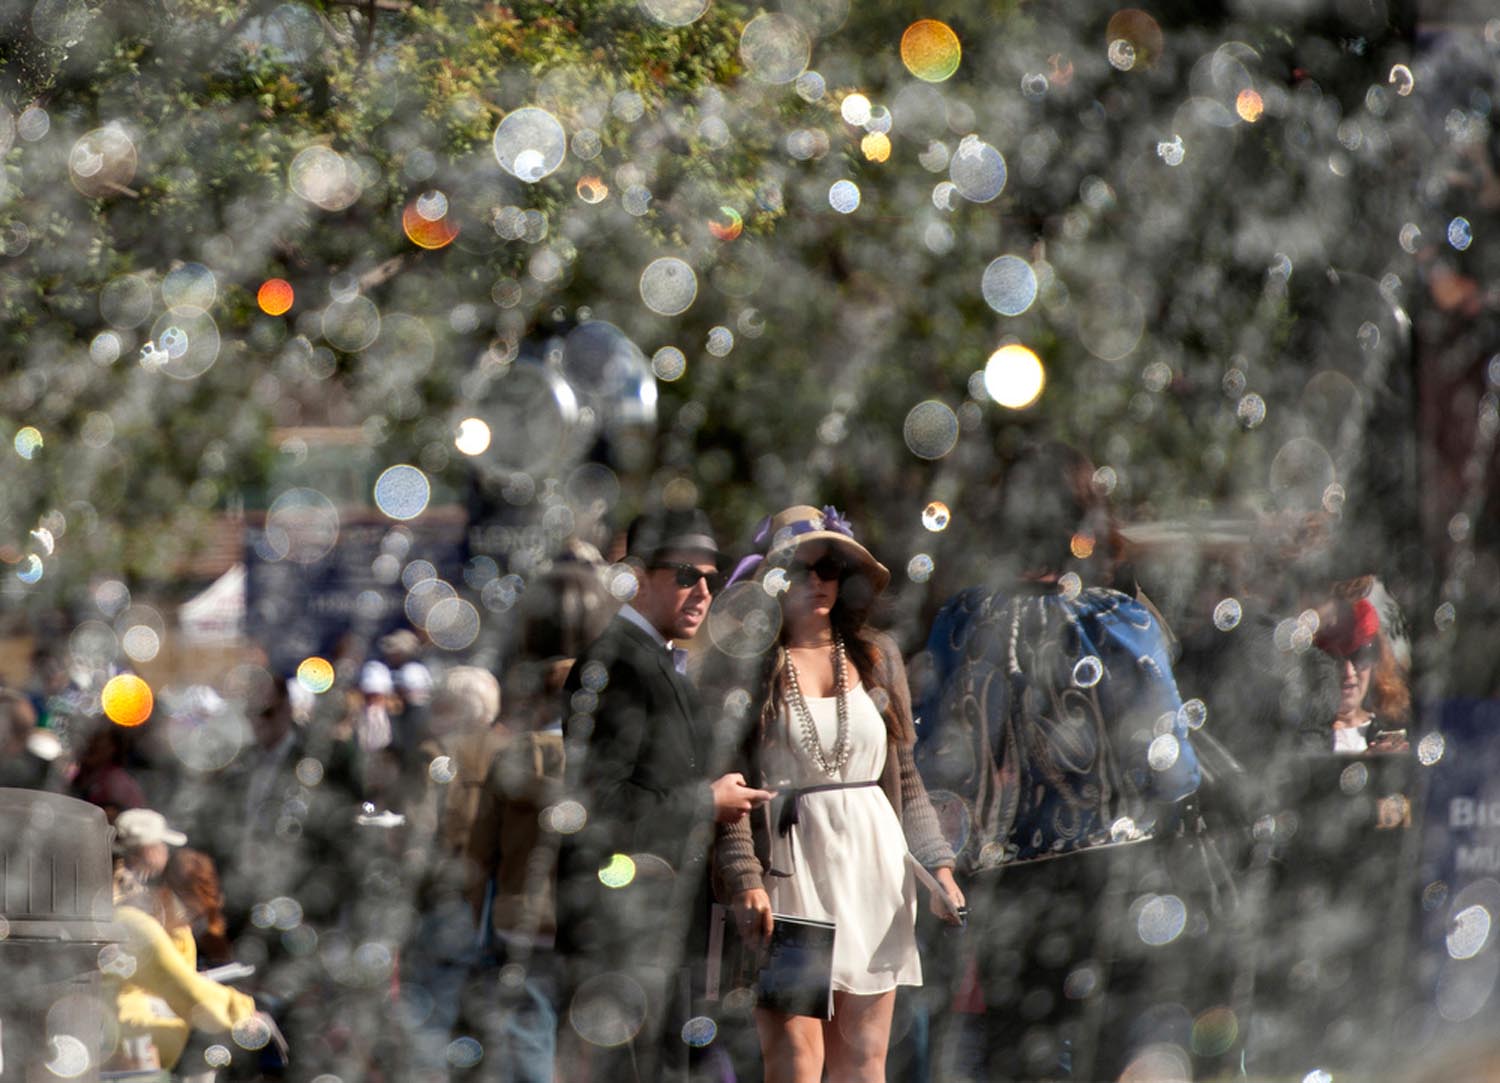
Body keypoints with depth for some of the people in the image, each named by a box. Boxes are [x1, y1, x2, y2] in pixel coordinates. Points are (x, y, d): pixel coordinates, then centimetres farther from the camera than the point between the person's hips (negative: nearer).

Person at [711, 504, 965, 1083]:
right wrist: (744, 880, -19)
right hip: (788, 867, -4)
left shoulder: (877, 657, 12)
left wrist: (938, 865, 6)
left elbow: (907, 778, 16)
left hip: (873, 861, 4)